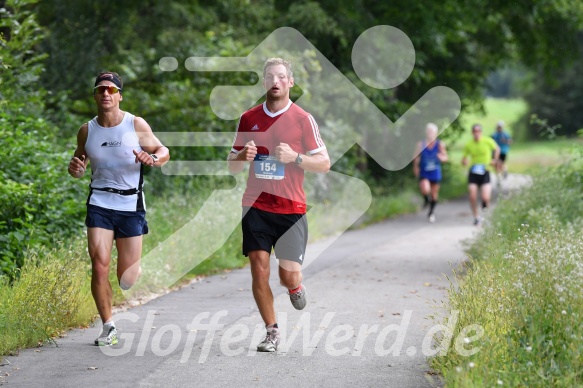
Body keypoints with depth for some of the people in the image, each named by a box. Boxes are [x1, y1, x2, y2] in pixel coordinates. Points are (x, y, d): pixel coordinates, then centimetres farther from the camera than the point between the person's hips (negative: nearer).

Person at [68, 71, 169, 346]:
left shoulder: (136, 125, -4)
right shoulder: (86, 131, 4)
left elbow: (163, 151, 2)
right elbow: (79, 164, 16)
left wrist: (153, 159, -21)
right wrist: (75, 169, -8)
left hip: (131, 205, -1)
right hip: (99, 203, 2)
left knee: (127, 281, -1)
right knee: (99, 266, -13)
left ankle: (138, 269, 36)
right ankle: (108, 327, 1)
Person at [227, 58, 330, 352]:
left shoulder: (303, 119, 0)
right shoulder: (249, 118, 8)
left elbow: (324, 164, 0)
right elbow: (233, 167, 15)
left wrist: (295, 157, -17)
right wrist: (242, 156, -8)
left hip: (291, 209, -2)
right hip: (256, 207, 2)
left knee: (289, 276, -6)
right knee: (259, 271, -5)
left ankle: (295, 287, 32)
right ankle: (272, 332, 10)